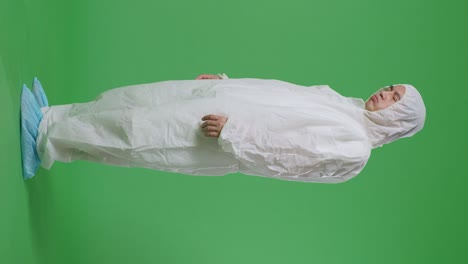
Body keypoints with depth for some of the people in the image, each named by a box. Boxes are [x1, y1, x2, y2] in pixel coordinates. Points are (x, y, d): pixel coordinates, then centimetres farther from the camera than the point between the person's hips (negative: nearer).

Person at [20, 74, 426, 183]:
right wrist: (225, 79, 14)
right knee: (137, 99, 5)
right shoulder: (343, 103, 16)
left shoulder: (355, 150, -10)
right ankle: (53, 119, 18)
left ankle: (48, 138, 6)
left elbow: (282, 157, -20)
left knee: (135, 133, -11)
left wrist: (232, 132, -26)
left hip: (222, 138, -8)